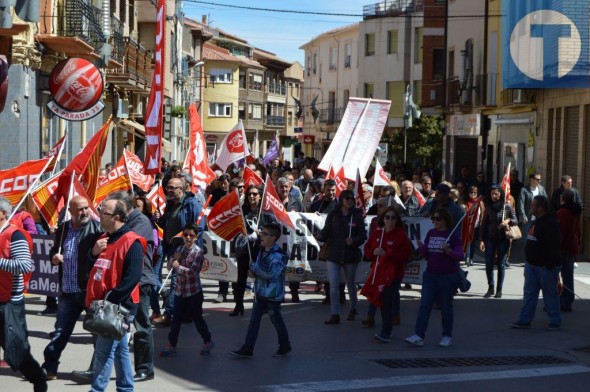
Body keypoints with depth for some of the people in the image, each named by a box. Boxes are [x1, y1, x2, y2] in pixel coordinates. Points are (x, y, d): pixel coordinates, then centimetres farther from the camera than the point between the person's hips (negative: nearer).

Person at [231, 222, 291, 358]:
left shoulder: (279, 255, -20)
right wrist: (254, 271, -1)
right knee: (254, 320, 6)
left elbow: (270, 274, -30)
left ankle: (285, 346, 27)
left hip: (272, 296, -8)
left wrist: (254, 267, -20)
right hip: (260, 293, 8)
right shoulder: (262, 251, 6)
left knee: (276, 321, 8)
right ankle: (247, 349, 10)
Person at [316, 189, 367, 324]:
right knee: (333, 285, -7)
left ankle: (353, 309, 35)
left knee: (351, 284, 15)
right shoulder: (333, 215, 2)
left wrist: (353, 241, -21)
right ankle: (334, 315, -5)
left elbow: (363, 235, -2)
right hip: (334, 255, 0)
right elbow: (327, 231, 0)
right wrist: (321, 235, -22)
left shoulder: (357, 216, 0)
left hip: (351, 255, 0)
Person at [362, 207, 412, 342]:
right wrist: (374, 252, -6)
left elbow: (407, 254, -11)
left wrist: (387, 254, -18)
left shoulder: (401, 235, -4)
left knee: (388, 302, -13)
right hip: (378, 272, 6)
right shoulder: (376, 234, 11)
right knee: (382, 301, 10)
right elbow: (367, 250, 17)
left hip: (393, 273, -6)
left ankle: (385, 333, -15)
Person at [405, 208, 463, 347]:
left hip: (448, 277, -4)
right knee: (424, 304, -5)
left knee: (446, 306, 7)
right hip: (430, 275, 4)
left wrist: (448, 250, -27)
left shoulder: (453, 235, -6)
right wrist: (421, 248, -9)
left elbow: (460, 256, -9)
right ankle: (418, 336, -10)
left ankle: (447, 336, 19)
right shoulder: (431, 233, 8)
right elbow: (426, 255, 12)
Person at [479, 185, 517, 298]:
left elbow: (515, 221, 3)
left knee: (501, 265, 4)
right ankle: (490, 288, 15)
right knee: (489, 264, 2)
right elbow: (484, 224, 5)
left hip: (503, 239, -2)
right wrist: (481, 240, -1)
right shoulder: (488, 207, 3)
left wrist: (508, 221, -19)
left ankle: (499, 289, 11)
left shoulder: (507, 207, -3)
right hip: (490, 239, 2)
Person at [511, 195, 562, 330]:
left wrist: (549, 265, -25)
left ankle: (555, 321, 13)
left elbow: (553, 246, -24)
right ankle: (524, 320, 15)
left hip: (546, 267, -10)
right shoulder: (537, 222, 13)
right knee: (529, 293, 10)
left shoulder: (551, 223, -19)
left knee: (550, 294, 2)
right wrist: (529, 262, 21)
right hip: (532, 264, 10)